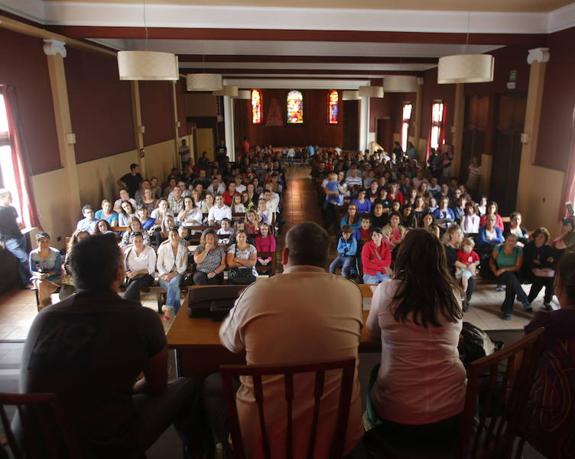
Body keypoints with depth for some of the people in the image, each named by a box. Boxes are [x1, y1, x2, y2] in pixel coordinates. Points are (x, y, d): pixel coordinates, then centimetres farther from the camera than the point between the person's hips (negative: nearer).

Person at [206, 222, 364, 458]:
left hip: (263, 435, -2)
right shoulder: (351, 291, -7)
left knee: (212, 385, 25)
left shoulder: (258, 290, -13)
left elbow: (228, 340, 6)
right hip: (341, 434, 3)